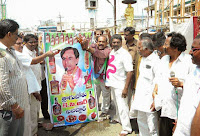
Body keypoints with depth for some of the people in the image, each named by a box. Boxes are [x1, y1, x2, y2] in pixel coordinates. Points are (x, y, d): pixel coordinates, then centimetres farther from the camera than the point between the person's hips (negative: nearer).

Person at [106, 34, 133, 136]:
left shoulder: (125, 54, -16)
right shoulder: (112, 52, 8)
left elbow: (130, 72, -20)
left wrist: (126, 88, -23)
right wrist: (108, 82, 17)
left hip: (120, 85, -7)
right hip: (112, 83, 8)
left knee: (122, 106, -3)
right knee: (116, 103, 24)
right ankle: (118, 118, 45)